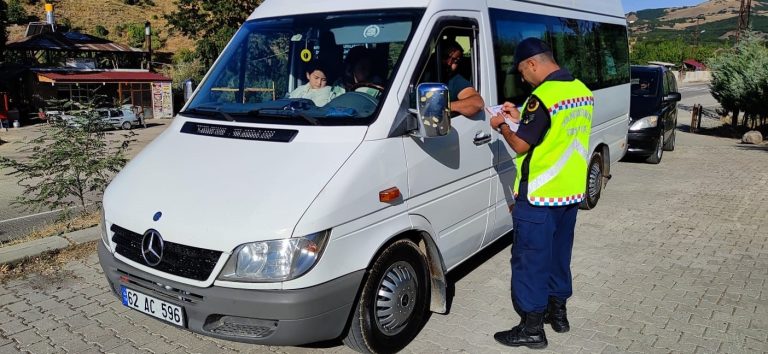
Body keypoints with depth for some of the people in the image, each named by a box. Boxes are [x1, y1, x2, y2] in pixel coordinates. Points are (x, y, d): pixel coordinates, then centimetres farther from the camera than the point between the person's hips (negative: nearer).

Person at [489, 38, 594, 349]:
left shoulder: (543, 97, -21)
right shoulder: (581, 90, 7)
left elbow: (521, 146, -16)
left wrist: (502, 126, 1)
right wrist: (520, 118, 13)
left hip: (539, 197, -9)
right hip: (572, 192, 9)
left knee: (530, 260, 2)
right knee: (559, 254, 20)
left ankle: (532, 328, 11)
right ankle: (557, 311, 33)